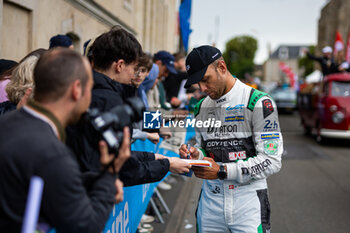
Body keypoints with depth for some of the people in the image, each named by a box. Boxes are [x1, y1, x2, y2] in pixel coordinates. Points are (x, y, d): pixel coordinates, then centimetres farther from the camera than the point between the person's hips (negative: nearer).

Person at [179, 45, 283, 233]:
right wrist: (196, 155, -5)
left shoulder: (259, 102, -10)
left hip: (247, 200, -5)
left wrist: (222, 171, -20)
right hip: (210, 200, 5)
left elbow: (271, 161, -15)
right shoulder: (202, 107, 10)